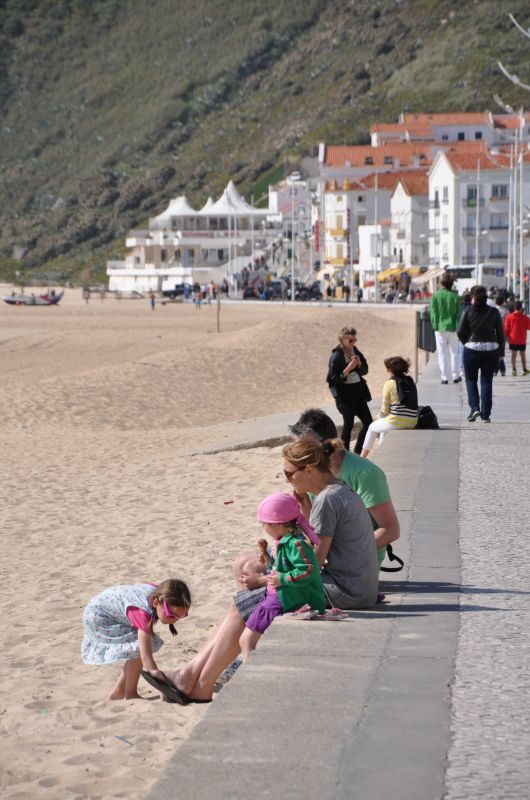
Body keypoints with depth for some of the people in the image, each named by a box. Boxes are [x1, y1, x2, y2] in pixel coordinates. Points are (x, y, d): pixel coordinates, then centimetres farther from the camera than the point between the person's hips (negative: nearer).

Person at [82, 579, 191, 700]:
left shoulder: (158, 594, -17)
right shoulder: (143, 613, -40)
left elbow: (135, 586, 7)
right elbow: (146, 659, -43)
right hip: (97, 615, -9)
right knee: (138, 649, -21)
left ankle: (117, 693, 15)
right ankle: (130, 695, -7)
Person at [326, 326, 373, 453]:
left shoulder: (355, 351, 5)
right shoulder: (336, 356, -14)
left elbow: (365, 370, 13)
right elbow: (334, 379, -16)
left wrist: (359, 364, -9)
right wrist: (348, 369, -26)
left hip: (357, 390, 7)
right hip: (344, 393, -7)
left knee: (368, 421, 8)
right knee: (348, 424, -2)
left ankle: (357, 452, 20)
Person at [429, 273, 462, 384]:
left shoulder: (435, 295, -7)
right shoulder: (455, 296, -6)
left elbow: (432, 312, -4)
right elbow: (458, 313, -3)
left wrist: (434, 325, 5)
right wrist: (458, 327, 3)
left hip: (439, 327, -1)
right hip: (452, 327, 1)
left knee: (442, 353, 4)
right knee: (454, 352, 15)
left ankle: (444, 377, 2)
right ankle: (455, 376, 18)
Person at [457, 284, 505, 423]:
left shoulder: (468, 311, -4)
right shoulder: (494, 312, 2)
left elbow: (460, 332, -6)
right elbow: (500, 334, 3)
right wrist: (501, 353, 10)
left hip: (472, 349, -2)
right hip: (491, 349, 2)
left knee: (471, 379, 14)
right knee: (487, 381, 7)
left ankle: (474, 407, -4)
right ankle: (485, 414, 4)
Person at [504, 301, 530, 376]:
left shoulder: (509, 317, -7)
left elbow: (506, 328, -3)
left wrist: (507, 336, 10)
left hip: (513, 339, 0)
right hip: (522, 340, 0)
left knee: (514, 354, 4)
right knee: (523, 354, 12)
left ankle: (514, 369, -12)